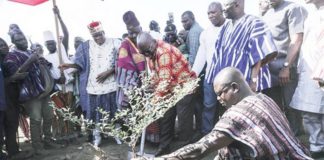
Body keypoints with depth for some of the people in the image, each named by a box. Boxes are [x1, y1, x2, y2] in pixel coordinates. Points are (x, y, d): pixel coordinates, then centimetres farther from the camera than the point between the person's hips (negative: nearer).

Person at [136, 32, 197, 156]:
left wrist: (156, 97, -26)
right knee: (167, 117, 11)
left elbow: (165, 79, -28)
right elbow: (156, 75, 8)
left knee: (183, 119, -2)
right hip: (171, 88, 8)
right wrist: (155, 92, 0)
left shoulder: (164, 52, -26)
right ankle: (164, 146, 23)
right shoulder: (151, 53, 2)